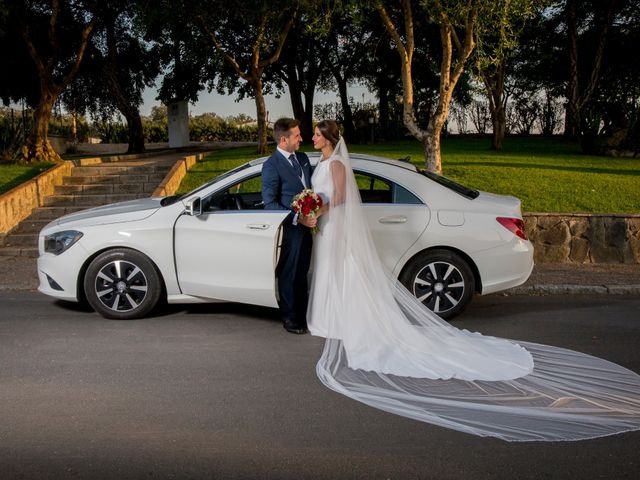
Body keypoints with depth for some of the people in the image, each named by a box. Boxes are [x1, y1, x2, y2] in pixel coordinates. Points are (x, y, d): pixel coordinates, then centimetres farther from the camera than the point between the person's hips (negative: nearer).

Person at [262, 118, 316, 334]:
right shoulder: (271, 166, -15)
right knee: (288, 275, 8)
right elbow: (270, 203, -17)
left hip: (306, 226, 7)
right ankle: (289, 317, 23)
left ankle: (303, 313, 33)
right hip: (289, 229, -6)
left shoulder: (303, 158, 6)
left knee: (302, 273, 18)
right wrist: (297, 218, -22)